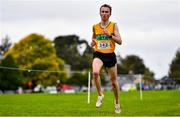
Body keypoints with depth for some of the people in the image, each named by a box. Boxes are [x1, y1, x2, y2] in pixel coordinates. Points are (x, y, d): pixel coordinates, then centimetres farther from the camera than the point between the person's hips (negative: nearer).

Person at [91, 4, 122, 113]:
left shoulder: (113, 25, 0)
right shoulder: (95, 27, 7)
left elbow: (120, 41, -7)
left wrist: (110, 35, -21)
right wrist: (93, 43, -2)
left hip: (110, 55, 0)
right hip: (98, 55, 1)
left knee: (113, 81, 9)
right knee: (95, 72, -31)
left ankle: (117, 102, 32)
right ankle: (100, 95, -10)